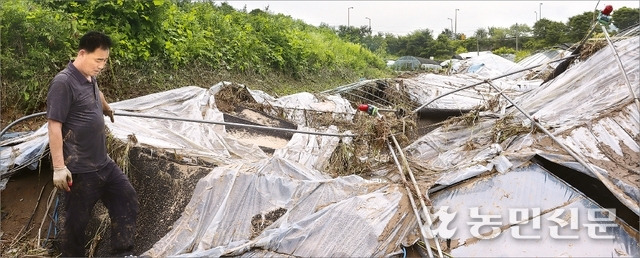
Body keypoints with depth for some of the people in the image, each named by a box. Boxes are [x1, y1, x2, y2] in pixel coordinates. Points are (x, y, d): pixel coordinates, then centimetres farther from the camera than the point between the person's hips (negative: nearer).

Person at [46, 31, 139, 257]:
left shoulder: (89, 79, 8)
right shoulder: (63, 82, -17)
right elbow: (54, 126, -19)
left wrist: (107, 110, 53)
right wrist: (59, 167, -22)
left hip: (103, 162, 9)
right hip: (79, 169, -9)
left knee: (127, 198, 13)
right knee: (77, 220, 4)